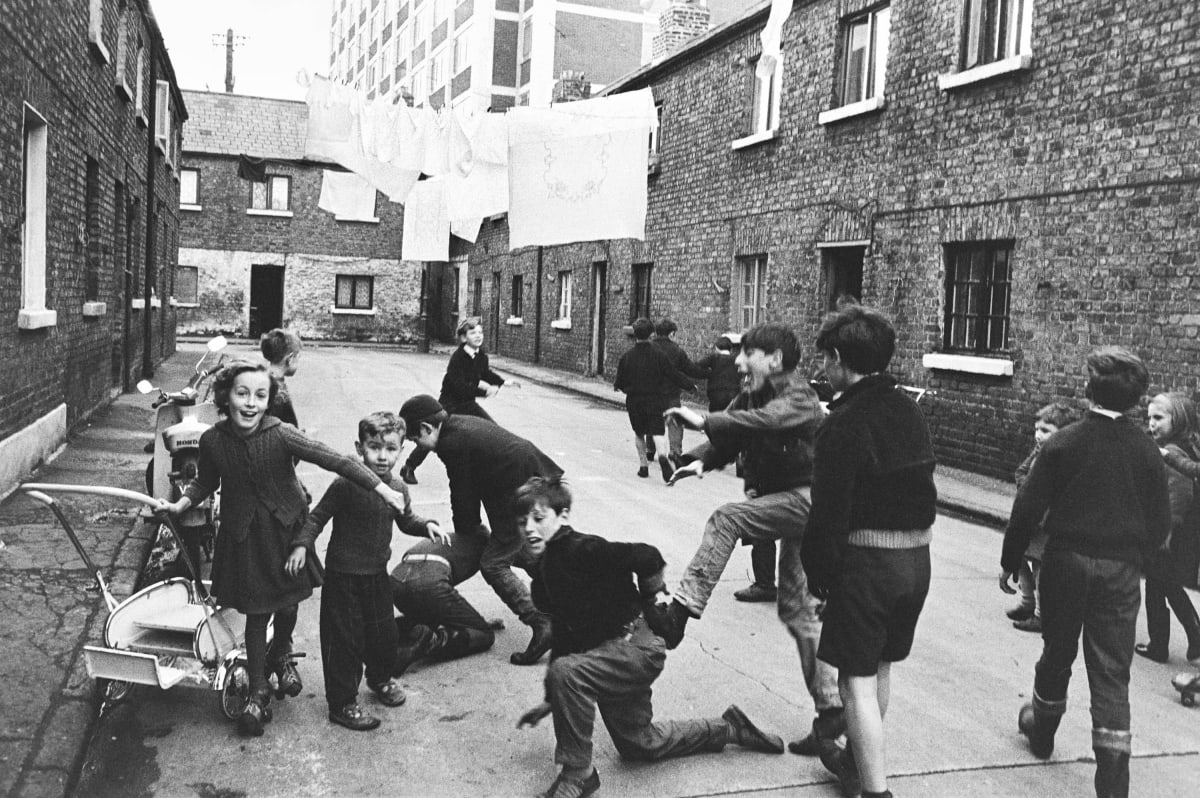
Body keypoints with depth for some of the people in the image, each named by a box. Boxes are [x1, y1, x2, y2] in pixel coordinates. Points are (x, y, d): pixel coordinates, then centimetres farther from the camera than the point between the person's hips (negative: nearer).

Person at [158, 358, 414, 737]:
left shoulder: (281, 435, -22)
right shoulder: (213, 440, -14)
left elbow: (337, 461, -24)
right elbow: (206, 482, 7)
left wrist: (383, 489, -28)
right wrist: (180, 504, -10)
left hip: (286, 529, 0)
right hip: (244, 536, 0)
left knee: (287, 604, 13)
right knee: (255, 613, 4)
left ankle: (282, 654, 47)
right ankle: (258, 690, 23)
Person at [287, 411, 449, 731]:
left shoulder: (398, 489, -1)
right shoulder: (345, 485, -19)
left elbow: (406, 520, 16)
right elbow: (317, 517, -12)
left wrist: (427, 525, -1)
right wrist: (301, 545, -24)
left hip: (378, 574, 6)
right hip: (343, 576, -6)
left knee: (384, 633, 17)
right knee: (344, 639, 2)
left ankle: (381, 678, 45)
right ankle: (342, 704, 17)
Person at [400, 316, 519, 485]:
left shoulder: (481, 356, -3)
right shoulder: (457, 358, -24)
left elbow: (485, 373, 18)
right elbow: (460, 387, -30)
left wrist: (503, 382, 6)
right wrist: (485, 391, -32)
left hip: (468, 403, 6)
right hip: (449, 404, -6)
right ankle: (408, 468, 13)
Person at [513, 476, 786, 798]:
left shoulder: (582, 550, -20)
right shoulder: (544, 573, 7)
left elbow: (648, 557, -30)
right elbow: (564, 634, 16)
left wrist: (646, 603, -10)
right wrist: (552, 700, 15)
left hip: (637, 647, -10)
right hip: (608, 655, 10)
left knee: (565, 672, -32)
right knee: (640, 744, 20)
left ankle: (577, 772, -14)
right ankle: (728, 728, 38)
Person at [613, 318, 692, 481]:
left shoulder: (626, 357, -4)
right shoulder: (659, 355, -5)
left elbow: (620, 382, 1)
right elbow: (673, 375, -2)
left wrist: (616, 385, 25)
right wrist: (689, 384, 12)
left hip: (634, 401, 1)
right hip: (655, 400, -1)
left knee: (639, 433, 17)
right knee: (658, 431, -6)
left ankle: (643, 465, 16)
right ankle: (662, 455, -34)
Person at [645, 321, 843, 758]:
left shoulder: (798, 398, -15)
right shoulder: (750, 397, 10)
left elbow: (763, 421, -34)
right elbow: (728, 440, 5)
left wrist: (706, 422, -38)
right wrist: (700, 459, -15)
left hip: (804, 499, -10)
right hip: (784, 501, 10)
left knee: (726, 518, -25)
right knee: (797, 609, 12)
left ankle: (679, 616, -26)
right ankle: (831, 710, 20)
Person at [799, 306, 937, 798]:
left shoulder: (843, 424, -17)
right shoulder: (911, 412, 7)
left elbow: (829, 513, -16)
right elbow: (920, 486, 12)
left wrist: (818, 573, -6)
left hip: (866, 559, -8)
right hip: (917, 555, 8)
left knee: (857, 677, 1)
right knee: (881, 666, 21)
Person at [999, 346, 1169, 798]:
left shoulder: (1064, 442, -10)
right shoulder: (1146, 451, -3)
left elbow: (1029, 508, -9)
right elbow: (1160, 524, 2)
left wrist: (1011, 561, 2)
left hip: (1067, 562, -1)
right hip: (1121, 570, 1)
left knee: (1058, 653, 18)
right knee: (1112, 673, 4)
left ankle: (1042, 730, 41)